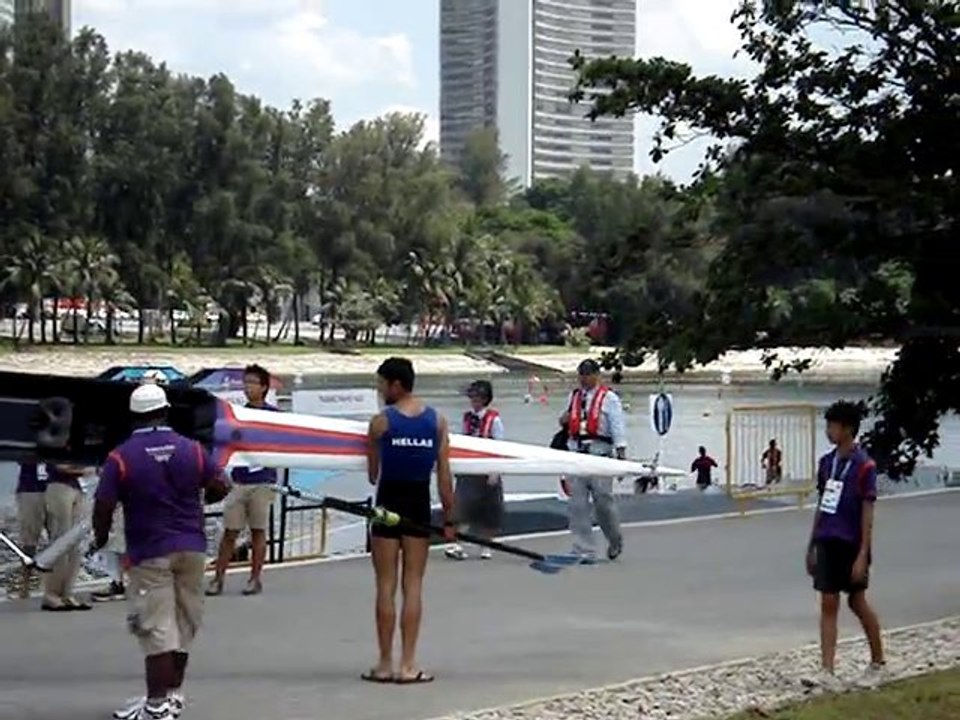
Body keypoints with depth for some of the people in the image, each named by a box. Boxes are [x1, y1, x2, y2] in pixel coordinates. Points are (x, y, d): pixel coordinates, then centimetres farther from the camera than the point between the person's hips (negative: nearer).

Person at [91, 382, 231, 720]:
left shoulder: (121, 457, -10)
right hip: (191, 549, 4)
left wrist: (101, 536, 9)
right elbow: (220, 488, 3)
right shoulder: (192, 449, -1)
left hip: (149, 553, -4)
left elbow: (103, 506, -11)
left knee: (156, 629, -2)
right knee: (184, 624, 15)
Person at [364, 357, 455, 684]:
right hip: (420, 503, 2)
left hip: (389, 501, -2)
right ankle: (408, 665, 4)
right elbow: (444, 473, -2)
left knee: (386, 587, 5)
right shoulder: (437, 420, 0)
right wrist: (448, 518, 3)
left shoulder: (381, 422, -8)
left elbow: (372, 474, 0)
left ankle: (386, 664, 8)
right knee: (413, 586, 6)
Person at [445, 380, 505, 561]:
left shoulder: (494, 419, -8)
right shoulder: (467, 417, 7)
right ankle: (458, 545, -10)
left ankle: (485, 547, 18)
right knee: (463, 508, -6)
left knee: (488, 512, 6)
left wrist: (494, 473, -13)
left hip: (487, 471, -4)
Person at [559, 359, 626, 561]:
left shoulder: (609, 397, 0)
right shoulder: (574, 396, 17)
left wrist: (621, 454, -14)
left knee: (603, 500, -1)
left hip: (600, 455, -5)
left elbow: (618, 426, -6)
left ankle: (615, 540, 25)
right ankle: (583, 550, 4)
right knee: (577, 505, 0)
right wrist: (564, 421, 6)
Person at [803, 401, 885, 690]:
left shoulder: (864, 466, -12)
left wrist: (863, 555, -17)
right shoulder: (827, 462, 7)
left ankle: (878, 661, 28)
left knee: (858, 603, 8)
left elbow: (867, 513, -13)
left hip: (851, 545, -5)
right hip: (827, 543, 5)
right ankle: (827, 672, -2)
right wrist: (812, 546, 14)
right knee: (828, 605, 0)